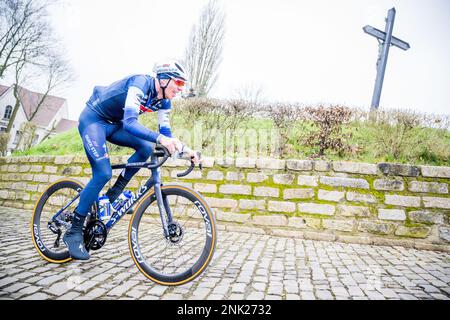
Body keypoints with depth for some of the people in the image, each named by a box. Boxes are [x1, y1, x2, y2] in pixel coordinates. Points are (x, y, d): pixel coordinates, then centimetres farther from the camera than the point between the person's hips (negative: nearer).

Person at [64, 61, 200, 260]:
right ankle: (74, 231, -5)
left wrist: (185, 150, -13)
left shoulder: (163, 101, -4)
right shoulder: (141, 84, -28)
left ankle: (113, 195, 0)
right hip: (92, 118, -8)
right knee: (103, 173, -18)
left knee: (146, 147, -14)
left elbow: (165, 132, 1)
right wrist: (159, 138, -53)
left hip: (113, 124, 8)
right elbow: (129, 122, -40)